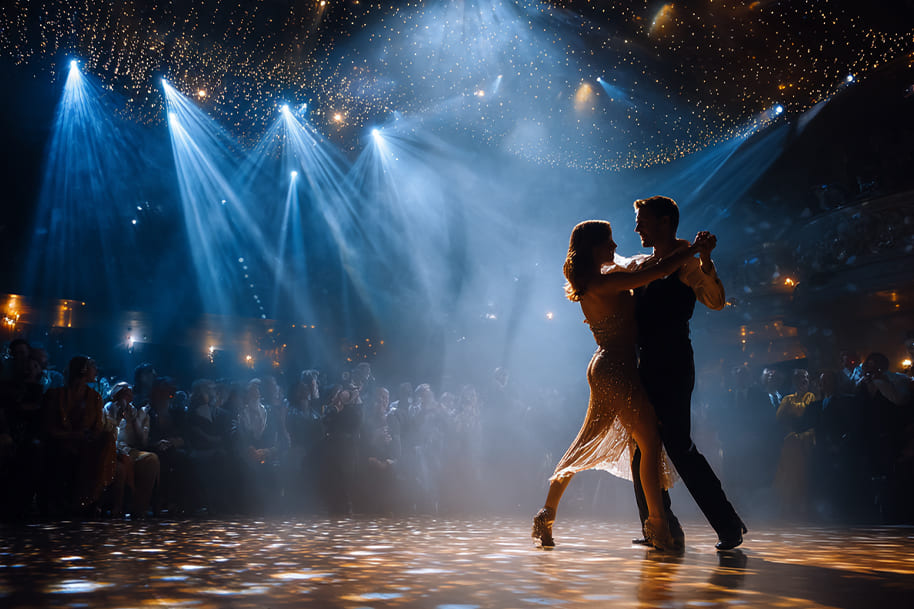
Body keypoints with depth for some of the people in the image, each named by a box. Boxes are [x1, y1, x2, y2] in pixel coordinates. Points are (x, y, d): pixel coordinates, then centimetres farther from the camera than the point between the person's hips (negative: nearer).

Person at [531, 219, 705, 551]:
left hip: (605, 370, 10)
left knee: (585, 445, 13)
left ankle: (547, 515, 16)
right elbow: (660, 270, -18)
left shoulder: (591, 283, 11)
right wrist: (694, 248, -4)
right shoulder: (603, 283, -18)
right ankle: (657, 524, 1)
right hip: (616, 370, -10)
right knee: (651, 441, -2)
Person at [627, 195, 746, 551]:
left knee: (678, 446, -11)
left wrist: (705, 259, -33)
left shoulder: (686, 260, -4)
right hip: (645, 366, 8)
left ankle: (729, 526, 1)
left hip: (672, 365, -8)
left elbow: (716, 302, -20)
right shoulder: (644, 265, 18)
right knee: (641, 447, 8)